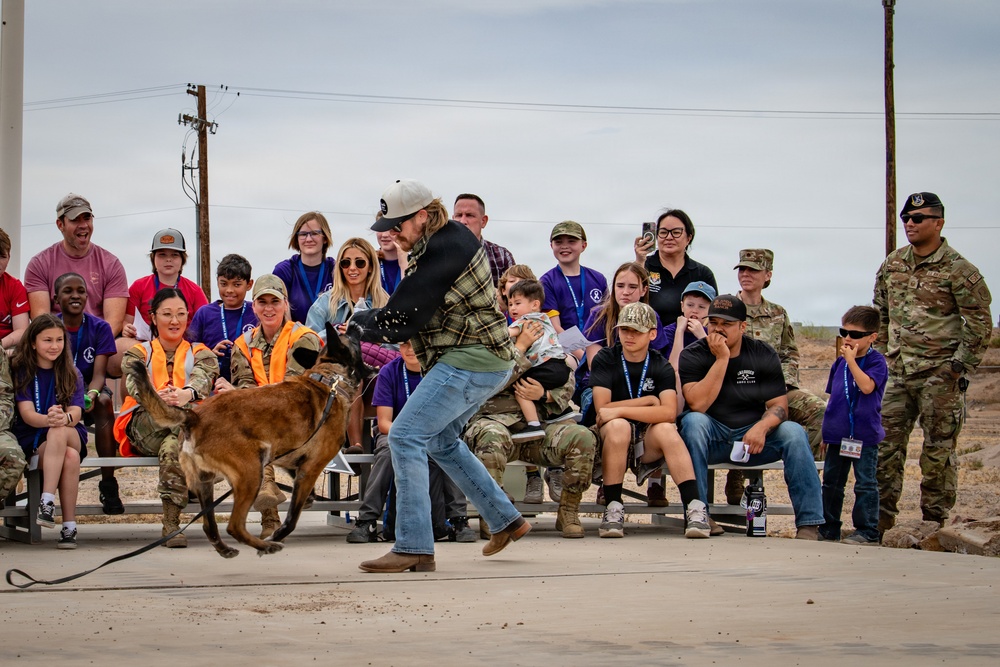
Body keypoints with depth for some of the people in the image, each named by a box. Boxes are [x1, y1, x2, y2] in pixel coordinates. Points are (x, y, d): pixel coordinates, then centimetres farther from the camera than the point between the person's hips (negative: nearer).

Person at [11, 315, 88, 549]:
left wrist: (63, 419, -34)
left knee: (58, 432, -38)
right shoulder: (22, 372, 4)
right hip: (33, 440, -1)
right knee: (69, 458, -36)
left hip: (72, 436, 1)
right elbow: (27, 414, -11)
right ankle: (69, 525, -38)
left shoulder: (72, 374, 9)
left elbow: (76, 413, -7)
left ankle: (47, 502, -45)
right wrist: (48, 419, -35)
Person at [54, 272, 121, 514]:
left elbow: (99, 373, -10)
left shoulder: (99, 328, -1)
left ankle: (108, 484, -32)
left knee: (104, 402, -34)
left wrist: (91, 394, -34)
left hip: (89, 390, 1)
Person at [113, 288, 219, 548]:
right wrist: (158, 397, -34)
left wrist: (186, 394, -35)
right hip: (144, 427, 0)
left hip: (191, 426, 1)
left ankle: (171, 523, -48)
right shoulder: (138, 353, 22)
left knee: (172, 445, -41)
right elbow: (135, 385, -4)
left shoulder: (201, 354, 23)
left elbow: (202, 380, -5)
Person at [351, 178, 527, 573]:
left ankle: (413, 548, -15)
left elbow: (404, 315, -20)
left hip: (470, 362, -11)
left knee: (406, 436, -14)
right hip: (484, 362, 11)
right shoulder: (450, 239, 13)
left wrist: (360, 327, -5)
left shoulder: (445, 250, -19)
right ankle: (505, 520, 33)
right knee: (441, 441, 25)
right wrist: (363, 323, 1)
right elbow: (406, 309, 14)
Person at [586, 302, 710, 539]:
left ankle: (694, 507, -34)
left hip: (647, 444, 2)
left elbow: (669, 412, -16)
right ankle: (613, 510, -31)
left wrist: (619, 410, -23)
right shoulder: (605, 359, -2)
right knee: (619, 426, -35)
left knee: (666, 429, -30)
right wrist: (647, 401, -10)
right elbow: (602, 408, -15)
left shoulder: (661, 367, 2)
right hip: (607, 439, -2)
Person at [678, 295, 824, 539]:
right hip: (712, 439, -2)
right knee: (693, 421, -33)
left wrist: (761, 427, -27)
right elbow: (698, 404, -20)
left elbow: (779, 406, -4)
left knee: (794, 432, -25)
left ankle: (808, 524, -24)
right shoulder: (692, 356, -5)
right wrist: (721, 359, -22)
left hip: (754, 438, 2)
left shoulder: (764, 356, 1)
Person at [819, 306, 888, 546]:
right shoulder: (840, 362, 10)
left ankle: (868, 532, 2)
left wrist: (851, 360, -21)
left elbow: (867, 386, -26)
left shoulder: (876, 361, -8)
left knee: (865, 484, -2)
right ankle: (828, 529, 22)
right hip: (837, 434, 7)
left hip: (864, 436, -7)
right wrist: (826, 431, 15)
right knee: (832, 483, 13)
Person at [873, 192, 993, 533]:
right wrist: (882, 354, 16)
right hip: (899, 374, 6)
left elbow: (980, 323, -6)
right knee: (886, 442, 4)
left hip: (940, 374, -5)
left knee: (938, 448, -1)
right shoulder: (892, 265, 10)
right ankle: (881, 516, 12)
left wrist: (962, 365, -10)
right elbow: (881, 314, 20)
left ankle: (934, 522, 7)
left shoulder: (958, 270, -7)